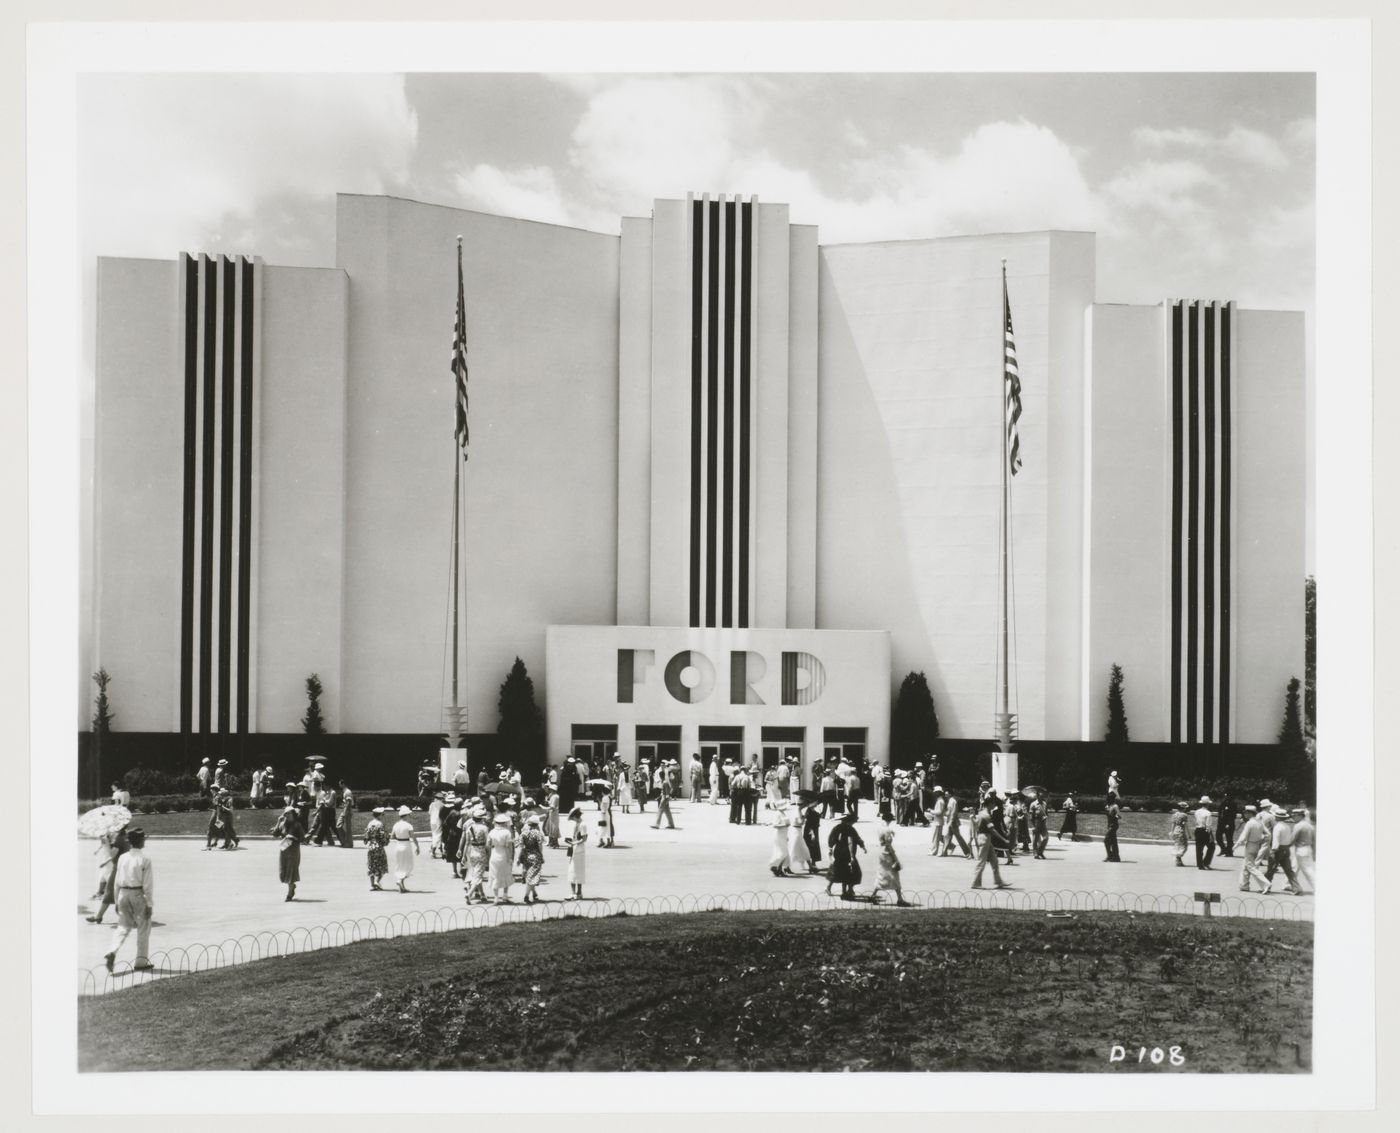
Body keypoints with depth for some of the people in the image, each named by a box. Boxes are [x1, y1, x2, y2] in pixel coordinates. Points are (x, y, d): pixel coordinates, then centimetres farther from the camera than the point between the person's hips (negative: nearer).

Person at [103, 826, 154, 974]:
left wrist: (117, 901, 17)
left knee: (122, 927, 12)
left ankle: (112, 952, -12)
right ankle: (141, 962, 13)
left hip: (123, 894, 5)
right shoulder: (145, 860, -12)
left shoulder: (122, 858, 3)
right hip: (139, 895, -5)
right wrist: (149, 904, -6)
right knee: (143, 929, 8)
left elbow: (117, 881, 8)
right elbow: (148, 885, -12)